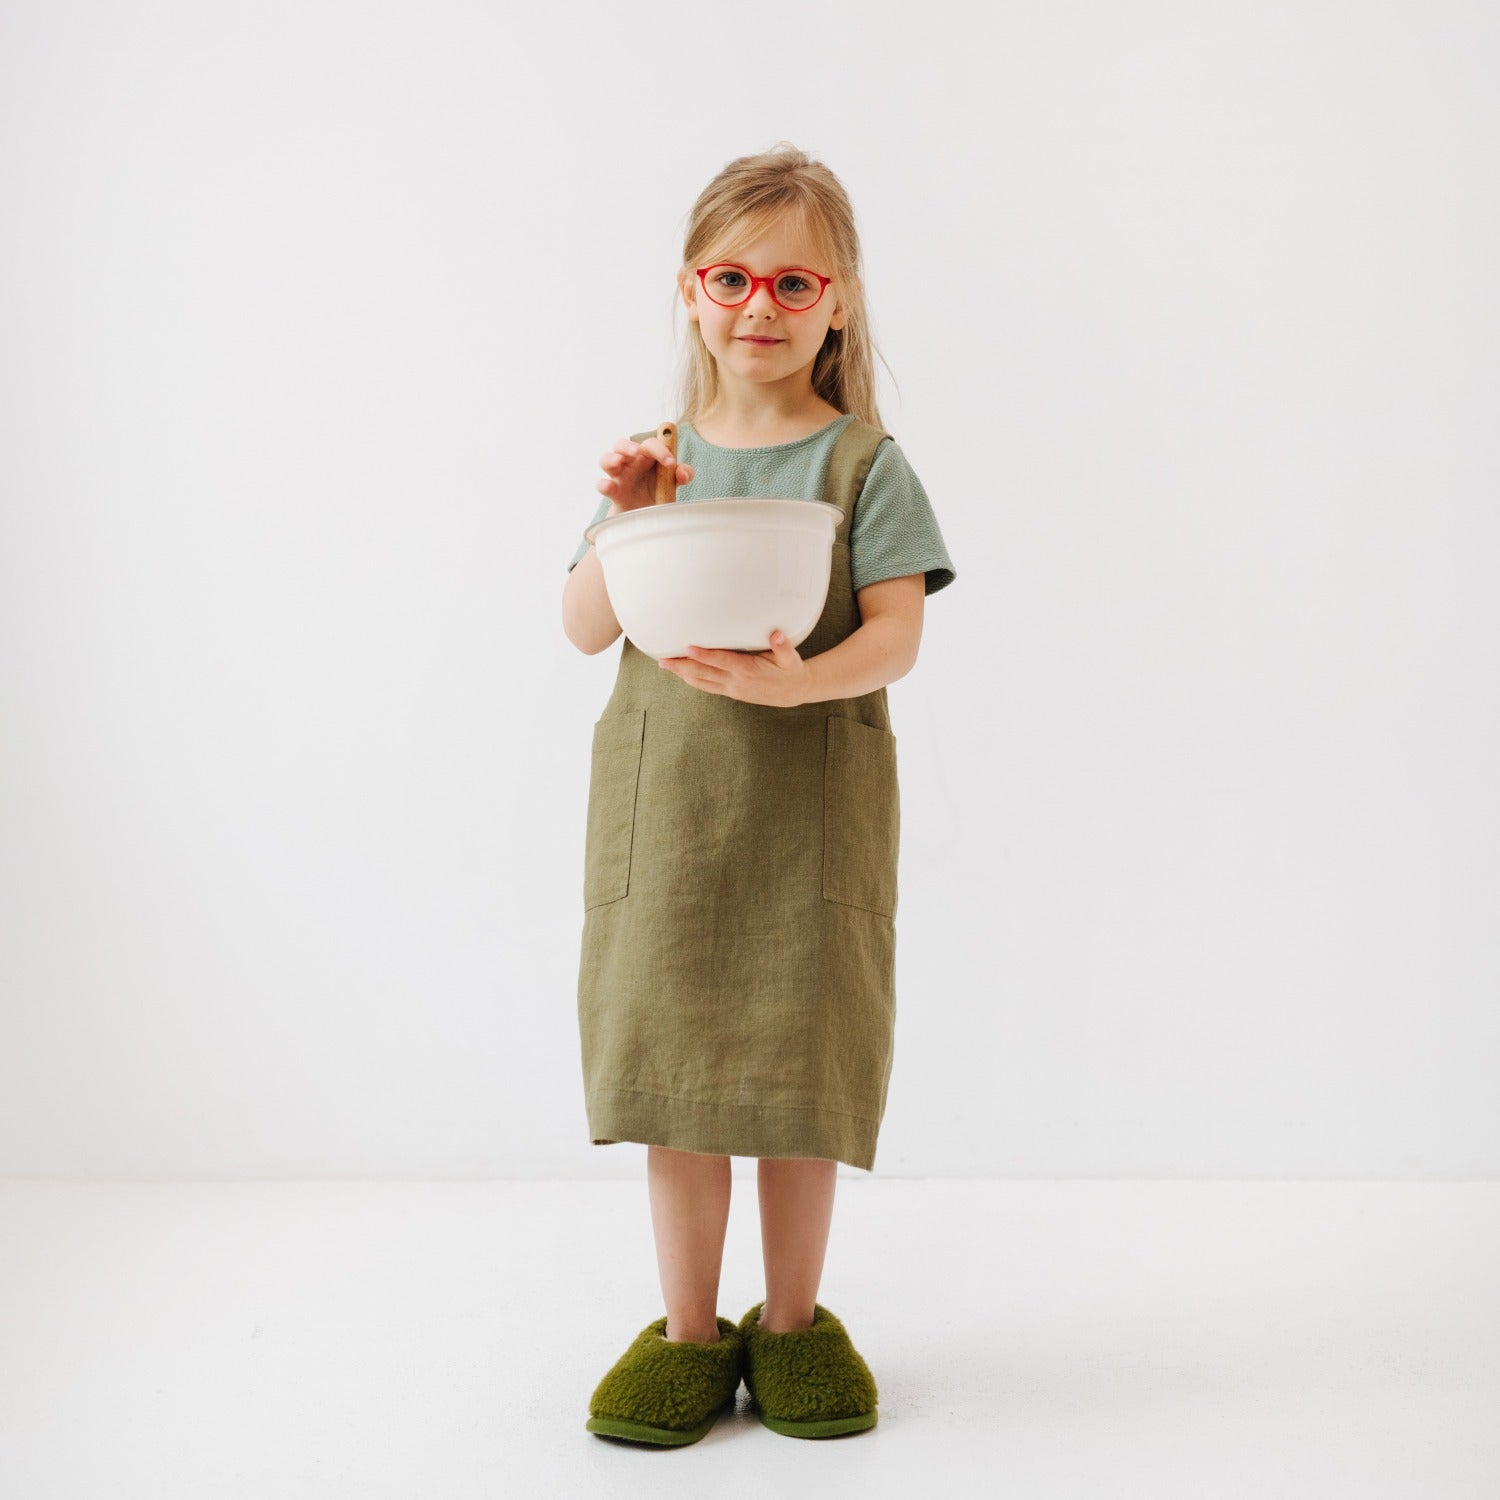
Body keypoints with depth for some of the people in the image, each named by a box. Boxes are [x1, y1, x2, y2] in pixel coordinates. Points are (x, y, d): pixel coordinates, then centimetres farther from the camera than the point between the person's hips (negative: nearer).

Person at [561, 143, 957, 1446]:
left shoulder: (864, 464, -2)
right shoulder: (657, 461, 7)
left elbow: (897, 635, -11)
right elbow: (584, 631, 4)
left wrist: (799, 679, -29)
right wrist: (624, 528, -11)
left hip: (813, 801, -2)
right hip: (665, 802, 3)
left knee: (799, 1060, 6)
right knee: (667, 1051, 6)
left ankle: (793, 1321, 25)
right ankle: (690, 1328, 22)